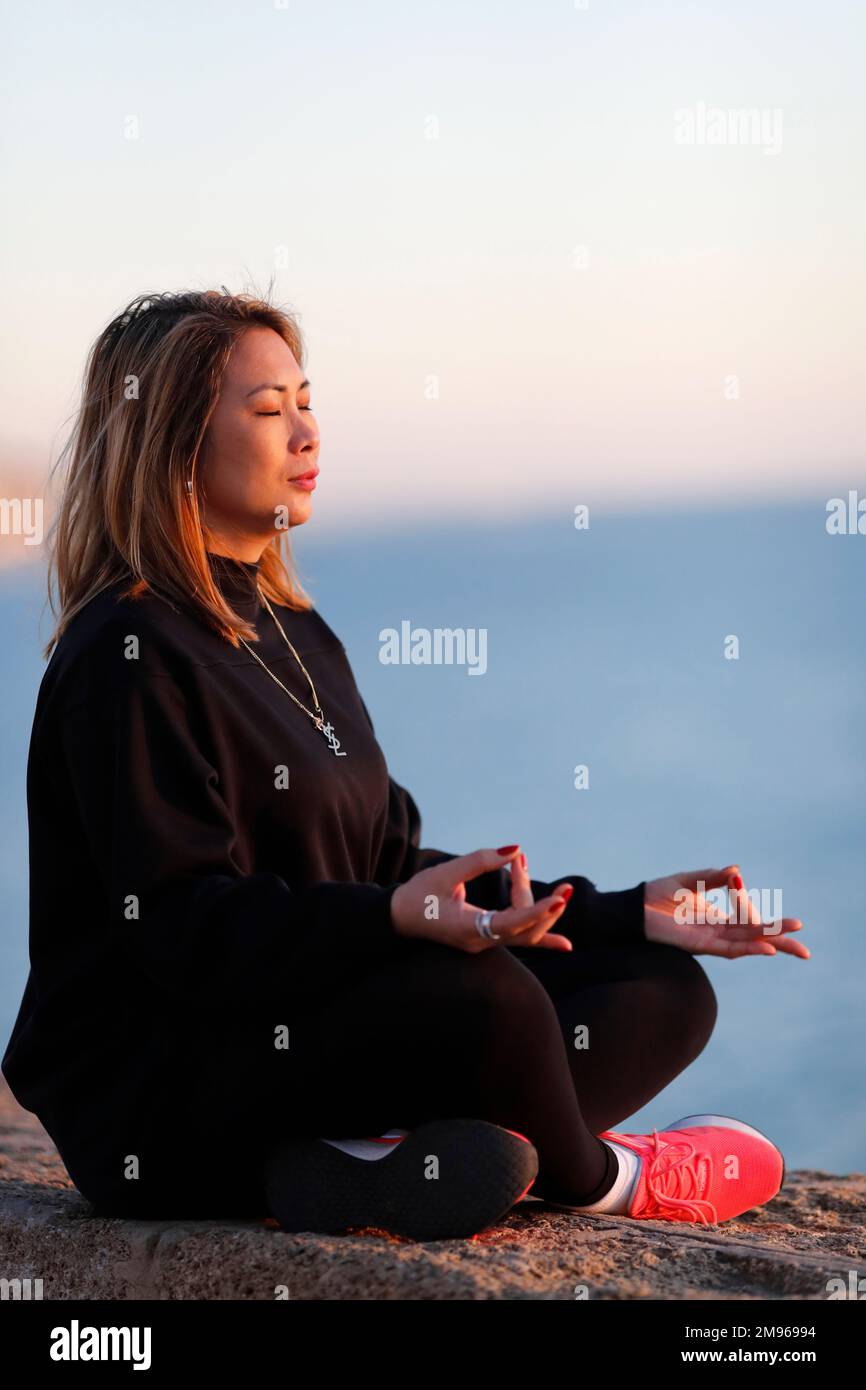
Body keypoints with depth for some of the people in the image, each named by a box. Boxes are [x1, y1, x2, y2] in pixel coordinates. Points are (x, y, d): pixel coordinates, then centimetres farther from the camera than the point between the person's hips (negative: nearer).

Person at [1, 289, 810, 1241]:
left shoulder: (297, 637, 17)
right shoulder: (128, 652, -12)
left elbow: (395, 868, 15)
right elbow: (177, 930, -22)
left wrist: (626, 916, 8)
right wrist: (390, 920, -37)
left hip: (311, 1032, 10)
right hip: (153, 1107, -10)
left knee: (663, 989, 1)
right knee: (475, 994, -35)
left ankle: (386, 1156, -23)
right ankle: (595, 1176, -3)